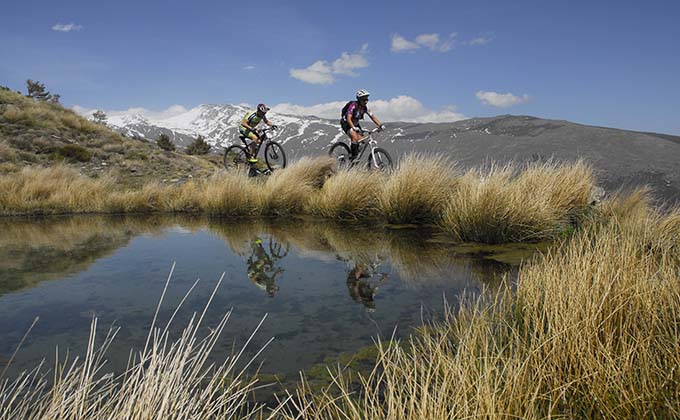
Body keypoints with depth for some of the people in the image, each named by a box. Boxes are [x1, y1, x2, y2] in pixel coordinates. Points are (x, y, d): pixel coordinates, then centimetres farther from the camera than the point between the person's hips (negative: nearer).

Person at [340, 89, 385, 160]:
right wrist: (353, 128, -53)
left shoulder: (365, 107, -9)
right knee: (355, 137, -28)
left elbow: (372, 116, -8)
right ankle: (353, 157, -20)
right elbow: (348, 118, -36)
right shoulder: (353, 105, -27)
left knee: (361, 140, -9)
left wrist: (380, 125, -23)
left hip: (355, 124, 7)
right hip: (346, 123, -7)